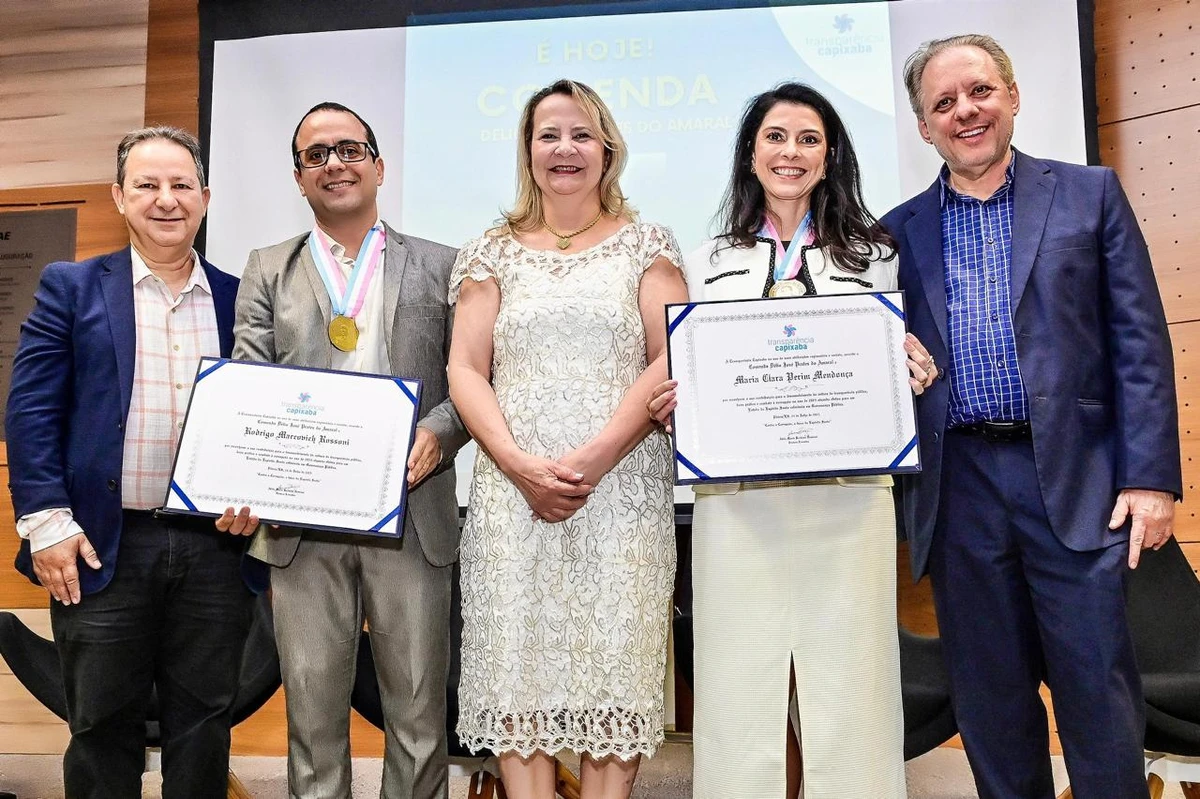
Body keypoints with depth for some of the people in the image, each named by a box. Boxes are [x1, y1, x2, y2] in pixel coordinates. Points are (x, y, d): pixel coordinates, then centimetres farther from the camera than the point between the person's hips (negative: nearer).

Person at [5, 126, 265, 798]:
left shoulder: (238, 300, 9)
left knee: (204, 726, 11)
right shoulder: (72, 288, 4)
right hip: (105, 547, -1)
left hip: (218, 549, 2)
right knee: (103, 725, 9)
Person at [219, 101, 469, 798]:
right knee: (314, 708, 8)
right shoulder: (268, 271, 13)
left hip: (412, 514, -1)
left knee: (418, 710, 7)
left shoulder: (439, 266, 11)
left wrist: (438, 432, -15)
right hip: (303, 522, 1)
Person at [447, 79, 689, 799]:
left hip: (623, 489, -1)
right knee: (516, 660, -1)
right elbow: (465, 370, 5)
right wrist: (520, 464, -11)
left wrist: (594, 458, -14)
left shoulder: (645, 245, 9)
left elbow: (671, 361, -2)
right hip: (513, 490, 2)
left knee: (615, 661, -2)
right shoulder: (495, 254, 13)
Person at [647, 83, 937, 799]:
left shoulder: (874, 253, 12)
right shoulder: (708, 263, 13)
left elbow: (900, 370, 16)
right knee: (743, 684, 3)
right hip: (737, 500, 1)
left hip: (847, 496, 0)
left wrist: (915, 370, -6)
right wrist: (669, 404, -4)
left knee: (844, 679, 2)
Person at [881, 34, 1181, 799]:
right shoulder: (900, 232, 11)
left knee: (1100, 697, 2)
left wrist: (1151, 476, -6)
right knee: (990, 705, 10)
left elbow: (1140, 341, 1)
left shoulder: (1090, 194, 6)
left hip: (1078, 481, -2)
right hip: (958, 490, 2)